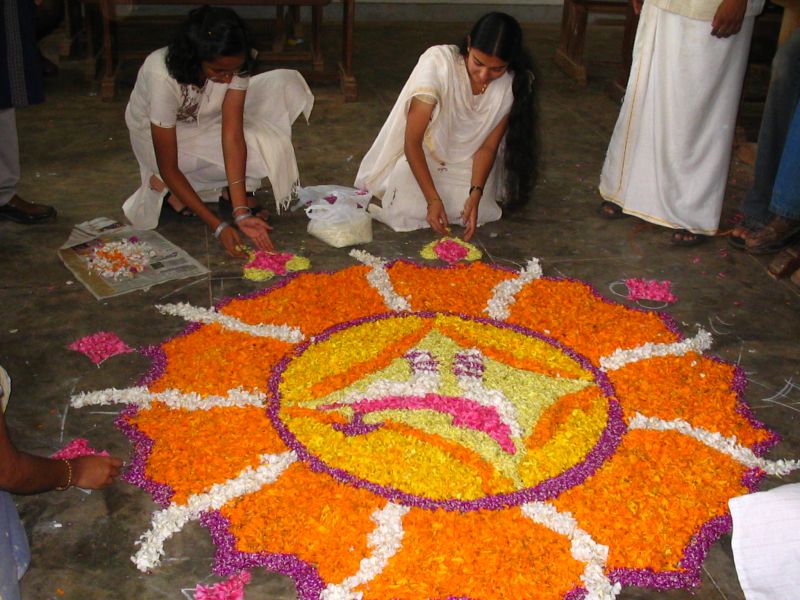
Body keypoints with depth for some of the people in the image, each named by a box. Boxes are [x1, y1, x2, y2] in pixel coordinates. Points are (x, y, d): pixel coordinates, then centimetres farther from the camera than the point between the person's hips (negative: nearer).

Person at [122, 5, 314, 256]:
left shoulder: (233, 65, -26)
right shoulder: (163, 78, -38)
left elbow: (232, 135, -29)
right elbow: (168, 168, -33)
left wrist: (241, 212, -38)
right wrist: (218, 227, -38)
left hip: (207, 120, 5)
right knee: (267, 151, -27)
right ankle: (166, 188, -9)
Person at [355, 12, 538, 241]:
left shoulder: (514, 84, -20)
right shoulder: (438, 62, -30)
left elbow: (488, 146, -12)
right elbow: (412, 140, -29)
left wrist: (475, 195, -28)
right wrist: (433, 199, -35)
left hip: (466, 167, 3)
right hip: (421, 158, -2)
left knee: (476, 212, -21)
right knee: (407, 209, -27)